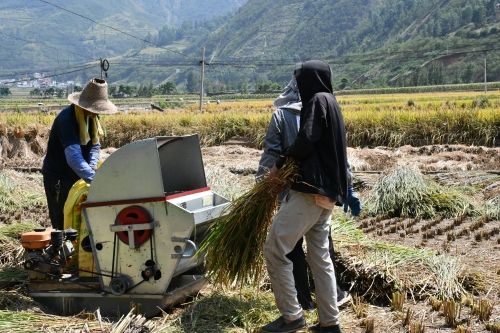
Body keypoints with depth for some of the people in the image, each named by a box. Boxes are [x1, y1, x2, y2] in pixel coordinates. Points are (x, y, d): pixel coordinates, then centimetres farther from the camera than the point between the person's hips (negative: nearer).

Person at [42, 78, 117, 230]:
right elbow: (73, 157, -37)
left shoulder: (90, 117, 1)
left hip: (76, 177, 8)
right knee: (62, 223, -3)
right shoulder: (67, 119, -26)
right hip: (58, 179, -8)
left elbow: (95, 145, 6)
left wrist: (92, 166, -15)